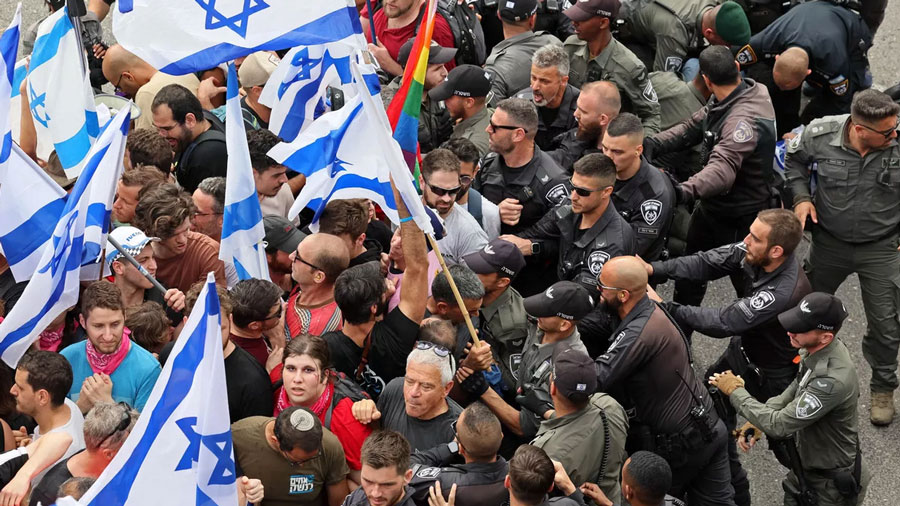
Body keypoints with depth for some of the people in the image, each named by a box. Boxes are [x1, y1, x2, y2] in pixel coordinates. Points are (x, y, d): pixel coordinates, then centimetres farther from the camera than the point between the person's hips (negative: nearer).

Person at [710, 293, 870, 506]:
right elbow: (797, 389, 7)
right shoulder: (816, 350, -11)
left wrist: (735, 392, -19)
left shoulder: (832, 381, -37)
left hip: (832, 484, -8)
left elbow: (778, 425, -30)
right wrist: (759, 421, -6)